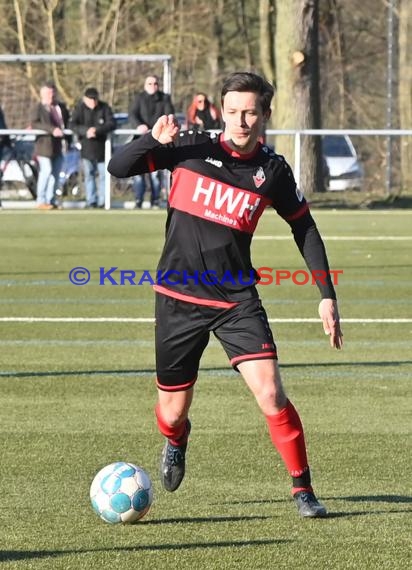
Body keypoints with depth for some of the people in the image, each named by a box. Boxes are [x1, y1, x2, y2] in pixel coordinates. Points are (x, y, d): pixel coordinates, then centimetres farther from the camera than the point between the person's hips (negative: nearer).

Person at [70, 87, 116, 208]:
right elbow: (73, 124, -12)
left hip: (101, 145, 0)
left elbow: (112, 124, -12)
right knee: (89, 174, 1)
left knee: (103, 174, 0)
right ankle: (91, 201, 5)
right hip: (87, 147, 0)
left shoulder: (104, 108, -2)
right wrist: (85, 131, -30)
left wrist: (97, 130, -27)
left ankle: (102, 201, 6)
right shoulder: (80, 108, -3)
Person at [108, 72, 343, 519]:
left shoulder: (273, 171, -1)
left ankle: (302, 489, -4)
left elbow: (305, 230, 11)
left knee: (270, 393, -18)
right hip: (178, 297, 0)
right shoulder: (192, 149, -4)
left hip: (237, 300, 0)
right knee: (172, 412, 8)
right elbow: (118, 168, -5)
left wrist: (327, 296, 7)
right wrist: (153, 140, -25)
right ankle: (175, 443, 46)